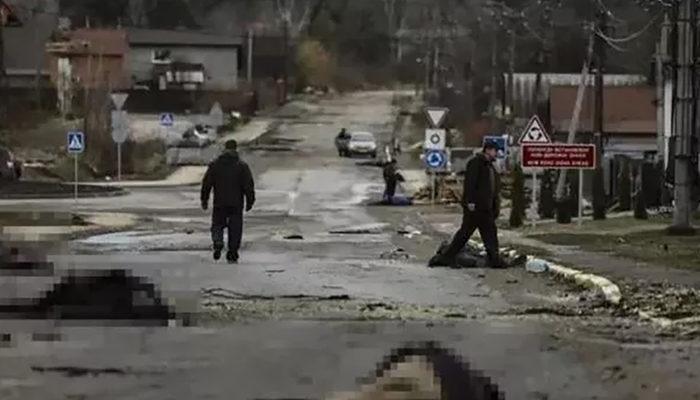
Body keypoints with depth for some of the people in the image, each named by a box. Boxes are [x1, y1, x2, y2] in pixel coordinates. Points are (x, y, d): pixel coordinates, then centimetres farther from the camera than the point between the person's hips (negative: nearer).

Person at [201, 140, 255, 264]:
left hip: (219, 203, 1)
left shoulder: (214, 165, 1)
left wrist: (204, 200, 10)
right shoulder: (242, 166, -2)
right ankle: (232, 255, 5)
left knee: (217, 225, 14)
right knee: (235, 229, 6)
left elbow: (206, 184, 2)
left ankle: (218, 243, -14)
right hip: (236, 204, -1)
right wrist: (250, 202, 5)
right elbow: (249, 185, -3)